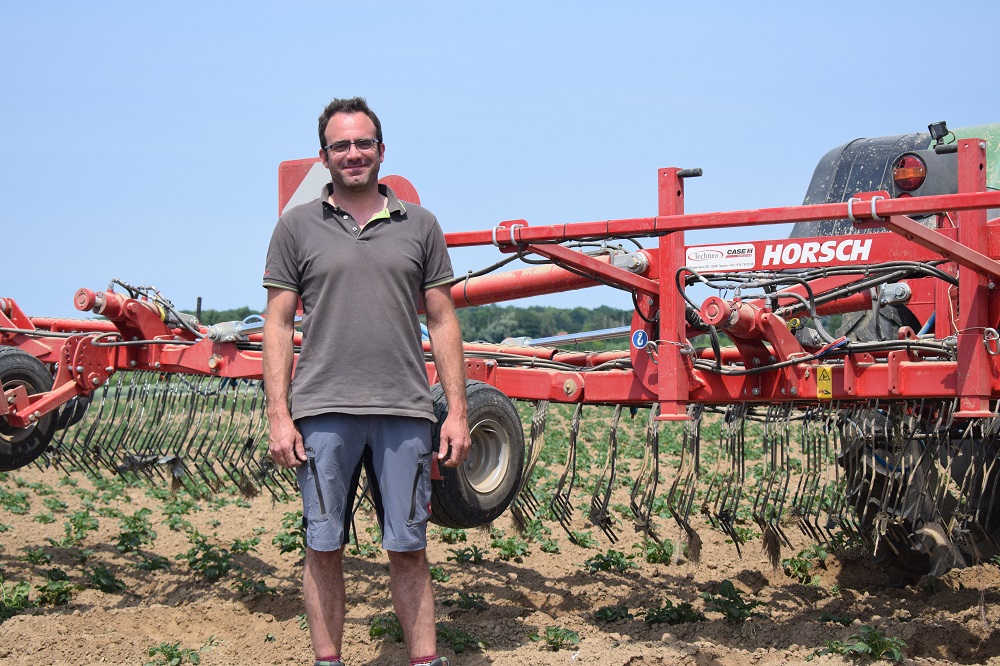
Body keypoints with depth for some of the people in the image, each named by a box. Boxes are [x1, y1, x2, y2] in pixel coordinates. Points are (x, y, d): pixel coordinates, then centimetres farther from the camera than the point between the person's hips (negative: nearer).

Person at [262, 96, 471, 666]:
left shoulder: (419, 225, 10)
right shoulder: (298, 226, 7)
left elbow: (443, 322, 10)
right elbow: (279, 324, 6)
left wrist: (458, 412, 4)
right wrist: (279, 415, -3)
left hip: (405, 411, 1)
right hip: (323, 411, 0)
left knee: (409, 548, 5)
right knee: (324, 547, 6)